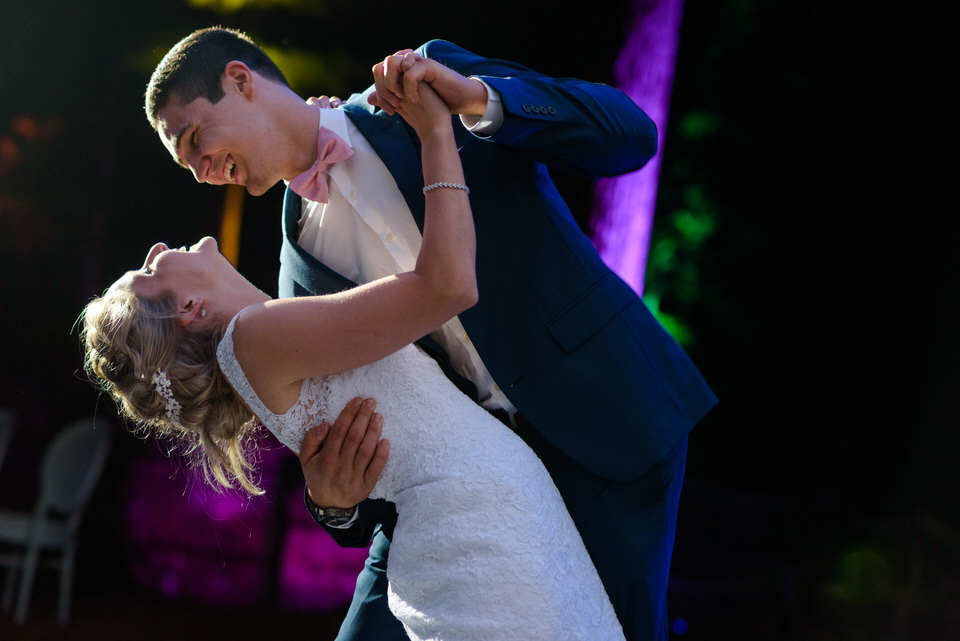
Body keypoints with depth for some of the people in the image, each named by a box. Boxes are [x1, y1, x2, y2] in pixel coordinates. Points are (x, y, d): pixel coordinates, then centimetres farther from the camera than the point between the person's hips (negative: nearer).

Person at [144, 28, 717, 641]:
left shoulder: (434, 76, -1)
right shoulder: (303, 264, 9)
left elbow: (630, 134, -10)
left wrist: (478, 98, -24)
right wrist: (333, 501, -15)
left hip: (605, 406, -4)